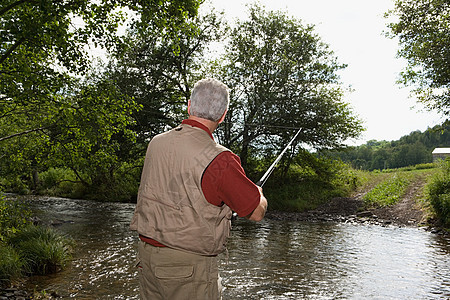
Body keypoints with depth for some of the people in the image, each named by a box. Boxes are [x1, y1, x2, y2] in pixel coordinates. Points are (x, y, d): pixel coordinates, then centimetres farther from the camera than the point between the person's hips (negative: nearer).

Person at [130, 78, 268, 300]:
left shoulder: (156, 143, 0)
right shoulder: (218, 160, -20)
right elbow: (257, 213, -11)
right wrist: (258, 192, 13)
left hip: (146, 255, 7)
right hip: (189, 265, -6)